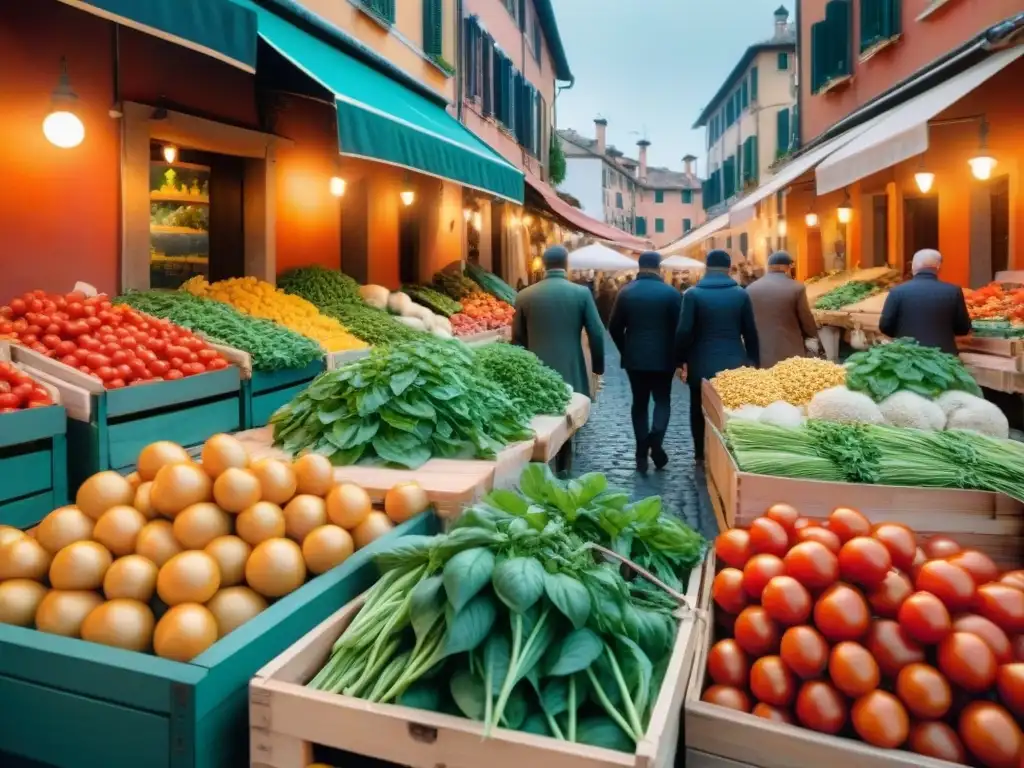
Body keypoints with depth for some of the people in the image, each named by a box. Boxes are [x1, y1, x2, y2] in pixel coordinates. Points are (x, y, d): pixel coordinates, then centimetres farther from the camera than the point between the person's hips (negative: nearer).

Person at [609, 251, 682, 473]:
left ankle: (642, 454, 8)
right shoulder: (671, 293, -6)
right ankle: (655, 441, -13)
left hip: (634, 357, 2)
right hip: (663, 357, -1)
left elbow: (614, 327, 2)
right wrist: (677, 356, 9)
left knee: (639, 403, 10)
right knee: (662, 400, 11)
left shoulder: (626, 292, -1)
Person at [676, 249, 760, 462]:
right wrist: (754, 362, 12)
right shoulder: (741, 294, 2)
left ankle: (702, 456, 16)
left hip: (702, 364, -1)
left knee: (700, 411, 10)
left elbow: (684, 331, -9)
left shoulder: (693, 294, -5)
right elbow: (750, 333, 4)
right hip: (734, 364, 2)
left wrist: (681, 360, 1)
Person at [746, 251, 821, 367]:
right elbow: (807, 321, 0)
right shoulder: (796, 288, -8)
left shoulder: (750, 289, 3)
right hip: (789, 355, -3)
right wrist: (813, 338, 19)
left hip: (759, 356, 3)